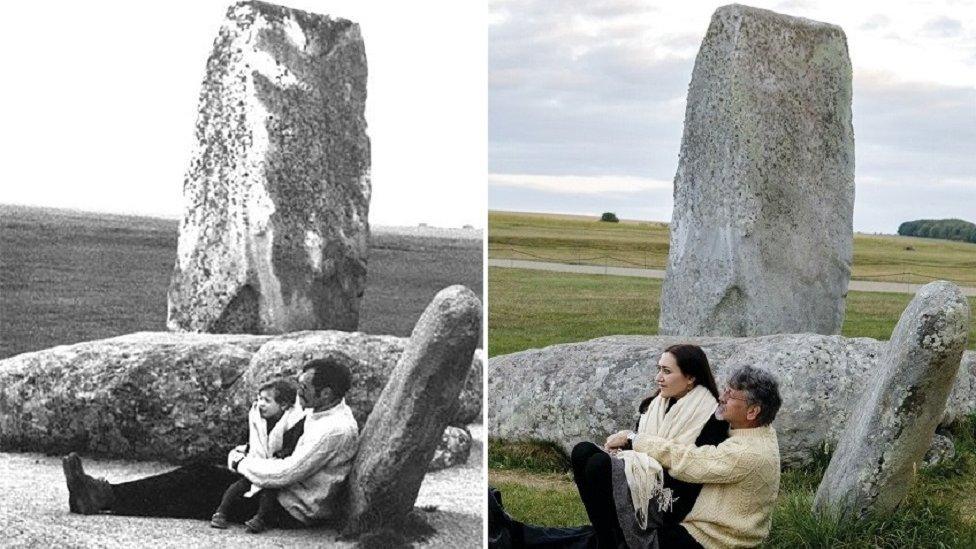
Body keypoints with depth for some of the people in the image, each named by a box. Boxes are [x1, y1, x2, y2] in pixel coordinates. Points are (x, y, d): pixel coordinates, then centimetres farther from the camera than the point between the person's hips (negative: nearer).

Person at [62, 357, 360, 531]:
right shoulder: (323, 413, 10)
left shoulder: (336, 430, -24)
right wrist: (251, 457, 7)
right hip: (281, 497, 9)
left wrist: (240, 462, -11)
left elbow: (282, 475, -26)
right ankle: (103, 496, 0)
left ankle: (106, 498, -5)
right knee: (199, 475, 1)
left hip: (290, 512, -9)